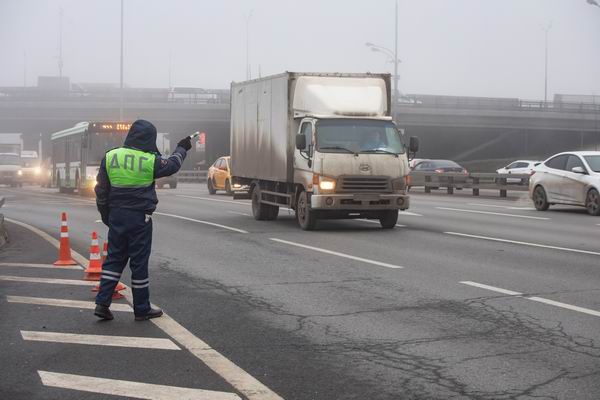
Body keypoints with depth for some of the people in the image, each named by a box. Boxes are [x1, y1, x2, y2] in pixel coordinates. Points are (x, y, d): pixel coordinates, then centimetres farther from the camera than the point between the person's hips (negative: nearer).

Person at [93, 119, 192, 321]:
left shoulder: (110, 157, 1)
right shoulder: (150, 161, -11)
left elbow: (101, 191, 6)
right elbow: (172, 165, 7)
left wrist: (106, 217, 16)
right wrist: (182, 148, 25)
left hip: (116, 216, 4)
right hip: (140, 217, -4)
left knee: (114, 258, 12)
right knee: (139, 262, 3)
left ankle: (102, 303, 5)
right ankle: (142, 309, 12)